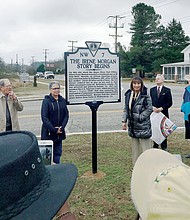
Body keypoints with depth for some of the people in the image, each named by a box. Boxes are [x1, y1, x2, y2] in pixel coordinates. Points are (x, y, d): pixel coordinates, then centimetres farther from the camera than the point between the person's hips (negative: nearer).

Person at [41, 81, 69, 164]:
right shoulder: (46, 101, -8)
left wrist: (61, 127, -8)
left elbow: (66, 115, 7)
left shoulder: (62, 101, 6)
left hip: (60, 132, 5)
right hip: (48, 133, -5)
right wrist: (54, 129, -16)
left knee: (58, 153, 11)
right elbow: (44, 118, -12)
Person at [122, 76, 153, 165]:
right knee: (135, 146, 14)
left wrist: (140, 117, -14)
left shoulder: (145, 96, -10)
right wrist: (124, 121, 7)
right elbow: (126, 108, 12)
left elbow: (149, 109, -10)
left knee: (145, 145, -1)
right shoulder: (128, 95, 7)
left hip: (143, 125, -6)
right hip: (133, 125, 6)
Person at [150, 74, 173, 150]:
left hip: (163, 113, -2)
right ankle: (155, 146, 17)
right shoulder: (152, 90, 10)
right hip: (154, 113, 2)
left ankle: (164, 147, 14)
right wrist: (153, 107, -9)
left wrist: (161, 108, -13)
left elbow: (170, 103, -2)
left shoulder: (167, 90, 1)